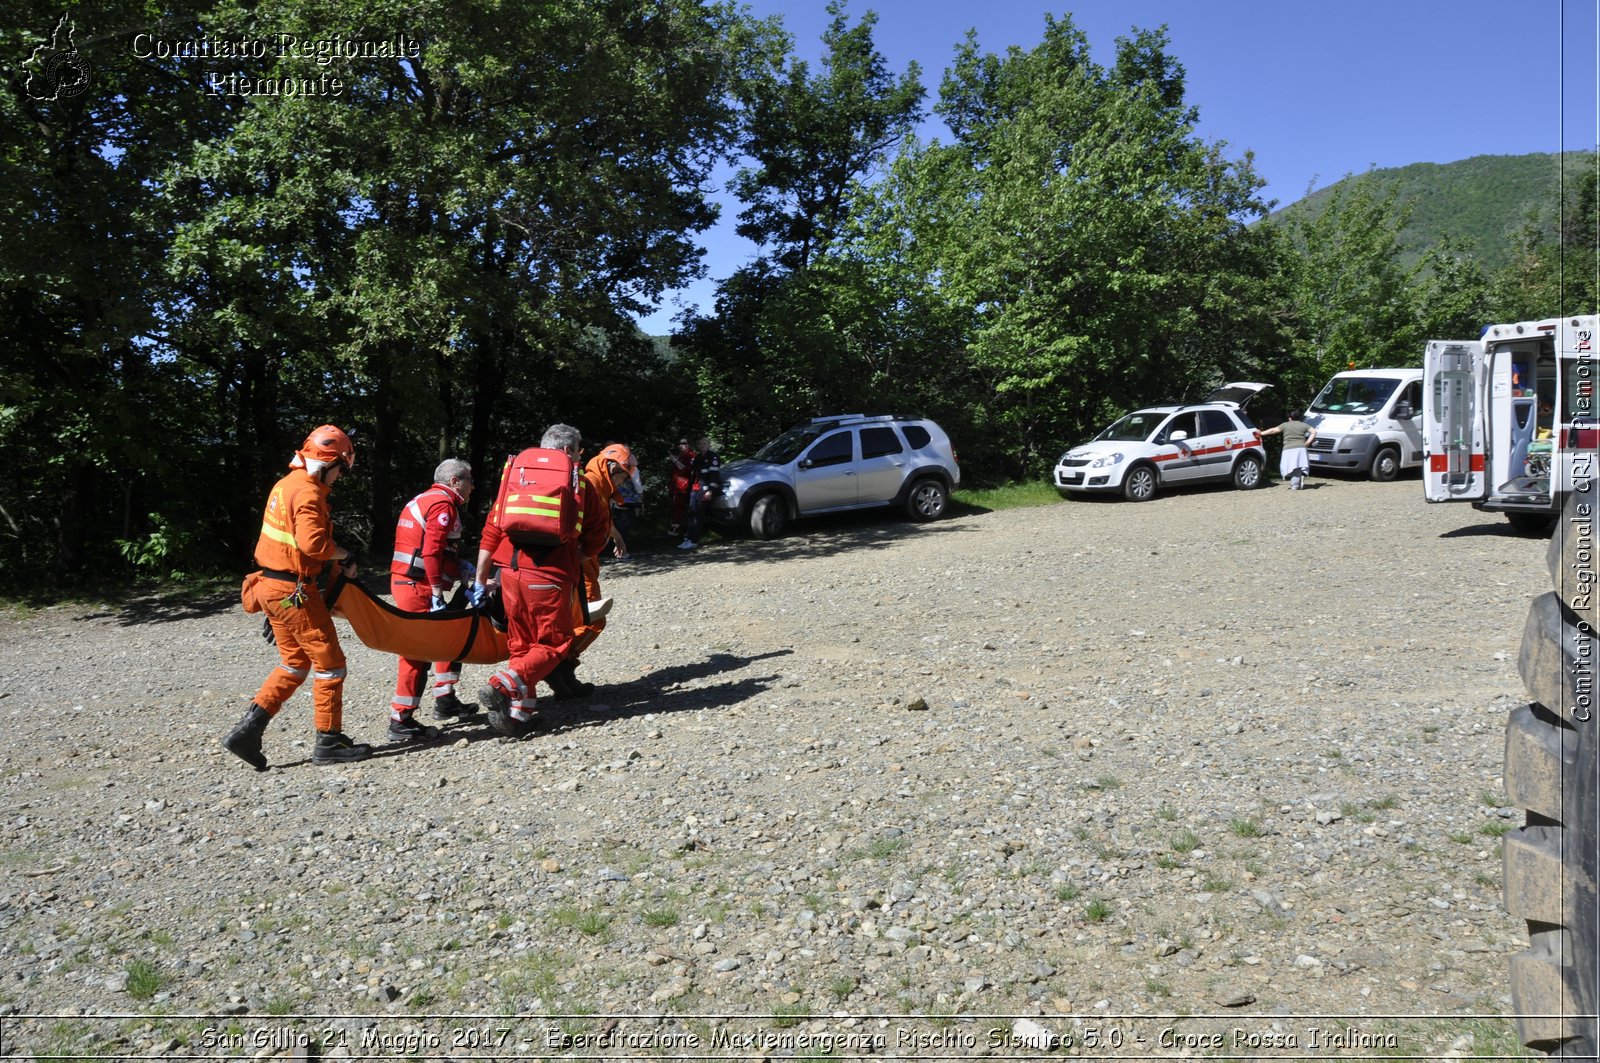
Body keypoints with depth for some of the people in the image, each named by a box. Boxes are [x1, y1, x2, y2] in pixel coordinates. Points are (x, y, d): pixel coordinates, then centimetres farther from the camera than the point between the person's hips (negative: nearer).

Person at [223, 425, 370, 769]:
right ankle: (328, 743, 8)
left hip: (272, 586, 10)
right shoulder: (308, 492, -17)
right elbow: (313, 542, -29)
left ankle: (247, 732, 12)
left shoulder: (285, 485, 14)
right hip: (294, 592, -10)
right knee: (329, 663, 1)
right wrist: (344, 555, -12)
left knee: (294, 664, 18)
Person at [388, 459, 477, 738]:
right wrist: (437, 594, -22)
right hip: (418, 587, -11)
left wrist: (458, 565, 16)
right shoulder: (444, 504, -11)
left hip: (406, 582, 11)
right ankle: (401, 720, -3)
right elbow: (431, 551, -21)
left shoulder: (426, 500, 20)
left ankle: (445, 700, 25)